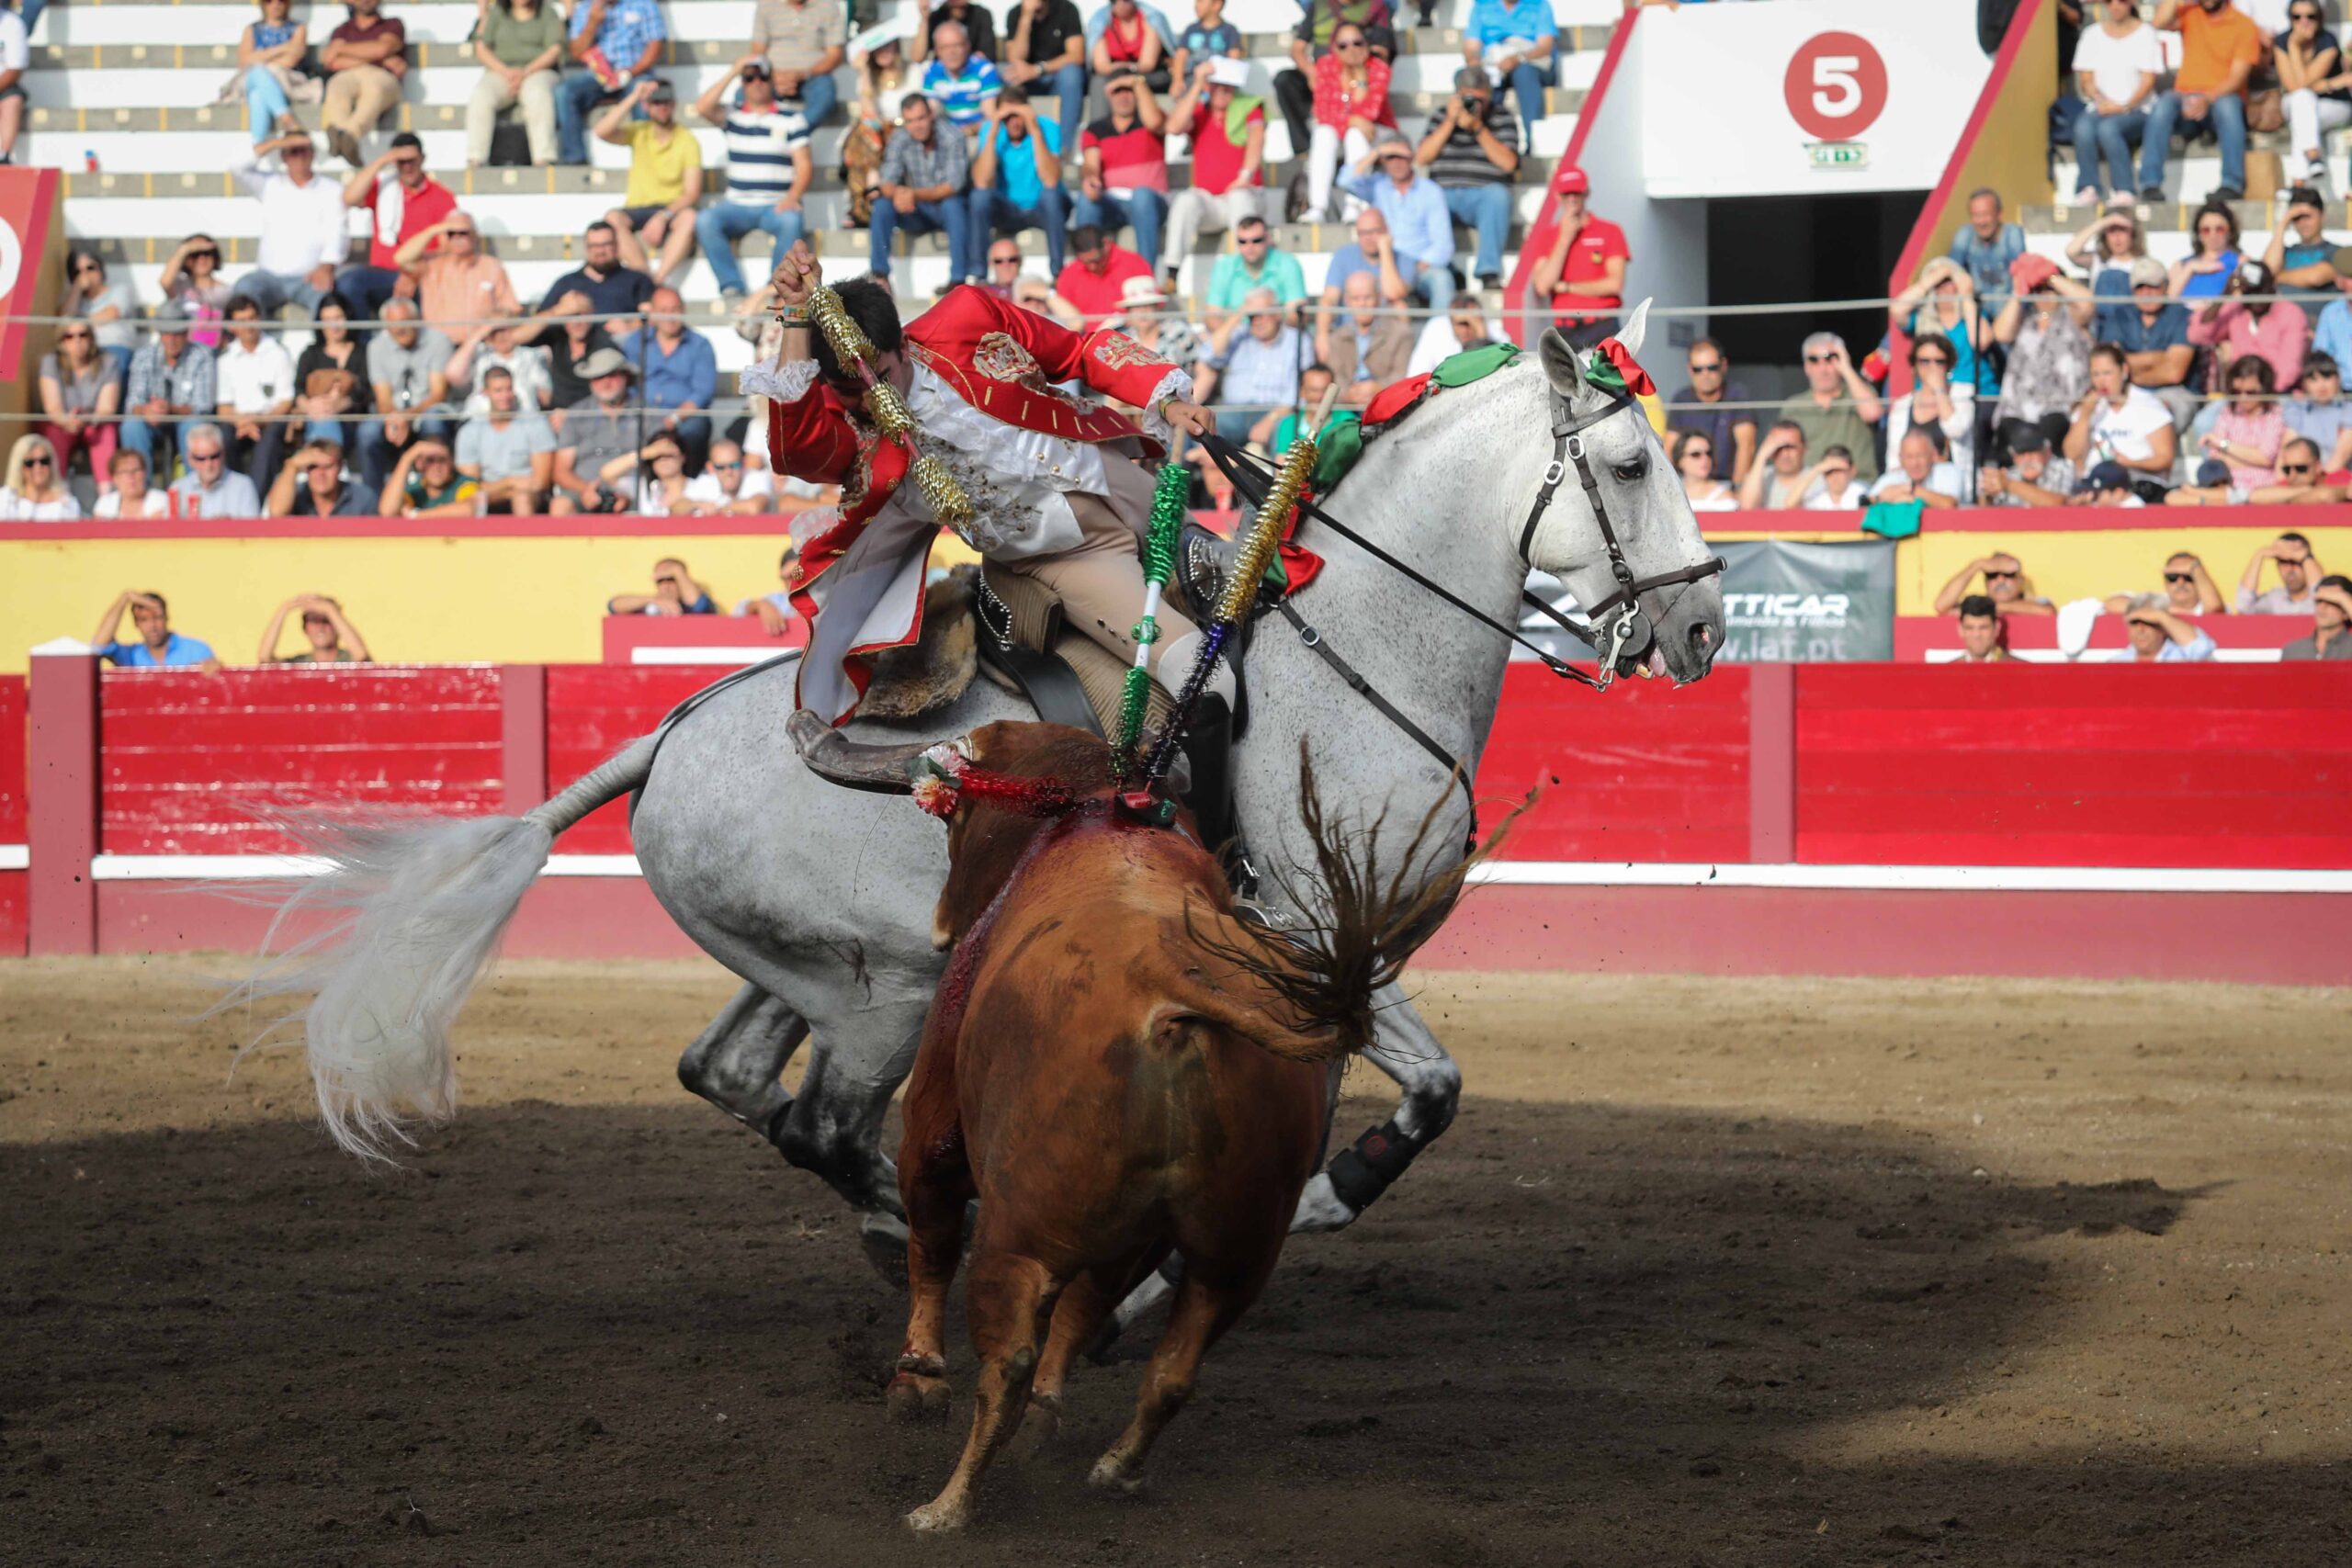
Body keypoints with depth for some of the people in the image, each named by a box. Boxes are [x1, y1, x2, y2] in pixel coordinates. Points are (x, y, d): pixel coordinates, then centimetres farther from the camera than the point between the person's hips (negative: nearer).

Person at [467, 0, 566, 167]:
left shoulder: (548, 14, 8)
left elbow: (555, 50, -3)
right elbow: (481, 49, 4)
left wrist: (525, 72, -18)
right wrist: (505, 71, -14)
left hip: (539, 73, -2)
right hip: (500, 73, 2)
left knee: (538, 96, -38)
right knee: (480, 97, -32)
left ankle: (542, 161, -45)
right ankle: (474, 161, -37)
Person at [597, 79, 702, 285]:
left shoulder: (687, 141, 0)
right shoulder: (639, 133, 7)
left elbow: (692, 193, -7)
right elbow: (602, 132, -11)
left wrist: (663, 217, -23)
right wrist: (633, 98, -11)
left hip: (673, 208, -2)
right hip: (637, 209, 2)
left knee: (689, 217, -36)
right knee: (612, 218, -31)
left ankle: (656, 280, -43)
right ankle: (647, 278, -39)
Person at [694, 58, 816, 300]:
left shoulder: (792, 120, 7)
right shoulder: (732, 114, 12)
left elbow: (804, 165, 1)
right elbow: (703, 107, -7)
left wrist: (792, 197, -18)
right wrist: (733, 73, -5)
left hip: (776, 206, -2)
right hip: (737, 205, 2)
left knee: (791, 221, -36)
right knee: (705, 221, -28)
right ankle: (731, 286, -27)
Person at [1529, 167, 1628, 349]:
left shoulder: (1609, 231, 6)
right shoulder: (1548, 237, 13)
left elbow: (1615, 284, -4)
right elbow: (1542, 286, -1)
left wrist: (1565, 287, -1)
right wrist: (1565, 238, -1)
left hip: (1602, 328, -2)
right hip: (1564, 331, 2)